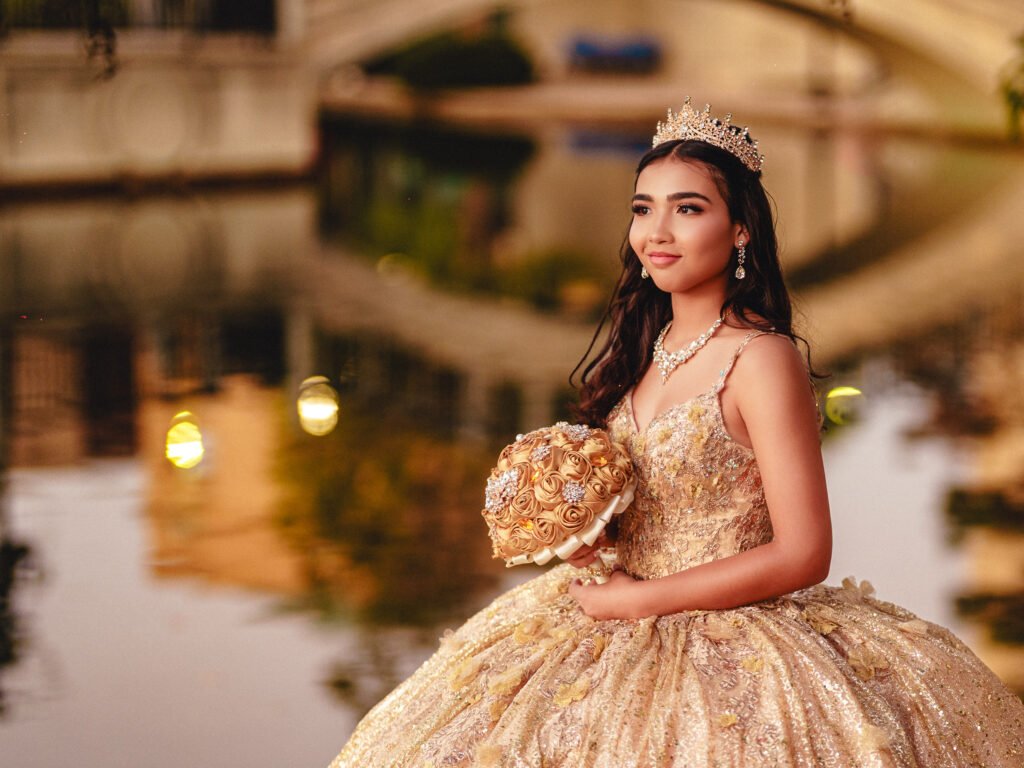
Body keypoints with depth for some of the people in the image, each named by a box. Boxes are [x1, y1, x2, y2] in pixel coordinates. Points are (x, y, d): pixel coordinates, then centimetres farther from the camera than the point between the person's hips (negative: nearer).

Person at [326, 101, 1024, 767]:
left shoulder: (761, 358, -16)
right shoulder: (644, 348, 7)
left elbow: (804, 555, -19)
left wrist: (637, 600, -14)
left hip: (728, 646, -7)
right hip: (614, 623, 7)